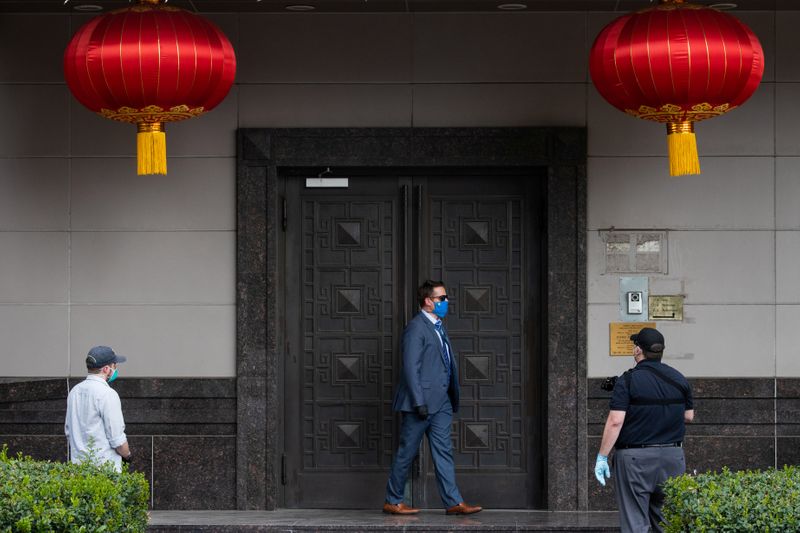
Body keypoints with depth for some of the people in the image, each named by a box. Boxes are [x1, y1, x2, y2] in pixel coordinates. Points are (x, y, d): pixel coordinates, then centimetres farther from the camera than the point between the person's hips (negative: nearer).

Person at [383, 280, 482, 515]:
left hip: (441, 402, 9)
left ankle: (453, 502, 2)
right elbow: (411, 368, -17)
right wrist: (419, 402, -21)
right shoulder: (416, 327, -12)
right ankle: (392, 501, 10)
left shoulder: (438, 326, 16)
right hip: (422, 401, -8)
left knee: (443, 452, 4)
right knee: (407, 452, 1)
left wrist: (453, 398, 16)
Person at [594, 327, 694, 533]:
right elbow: (689, 416, 14)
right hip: (672, 456, 5)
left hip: (635, 457, -5)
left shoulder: (628, 381, -10)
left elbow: (615, 422, -16)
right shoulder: (679, 379, 5)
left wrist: (602, 457, -12)